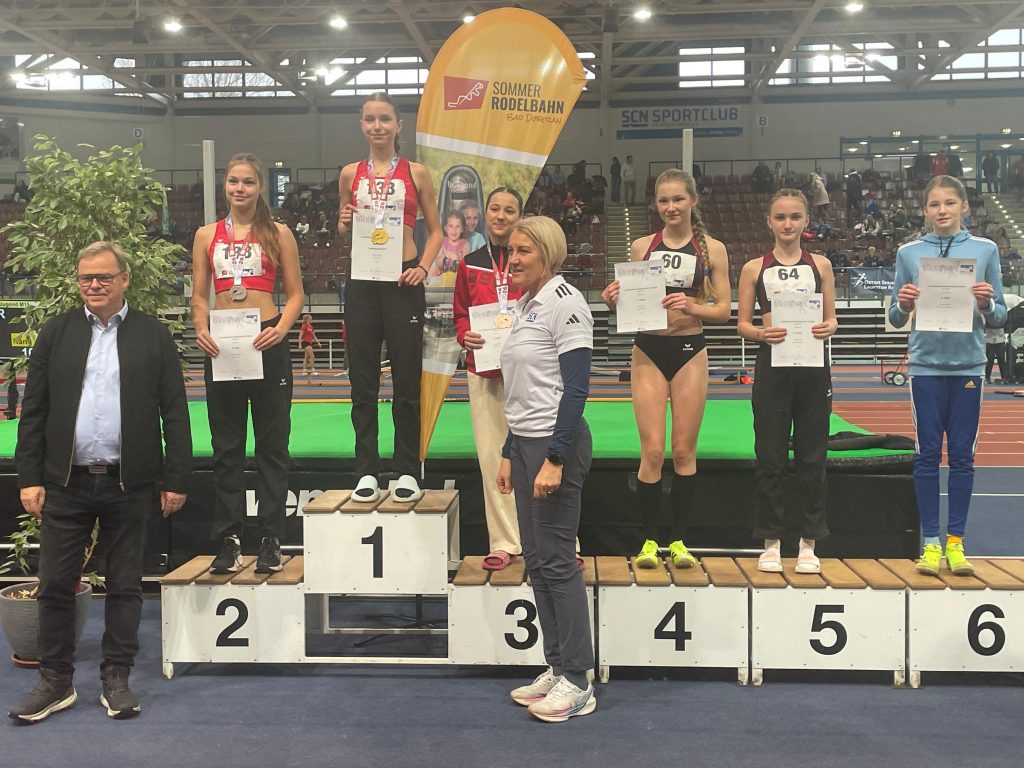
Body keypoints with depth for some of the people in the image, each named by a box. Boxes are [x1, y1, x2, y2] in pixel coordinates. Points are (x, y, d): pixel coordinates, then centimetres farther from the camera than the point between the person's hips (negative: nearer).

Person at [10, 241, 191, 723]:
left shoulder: (153, 336, 2)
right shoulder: (55, 333, 7)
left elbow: (175, 412, 1)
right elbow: (33, 410, 6)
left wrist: (176, 480, -3)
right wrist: (29, 478, -1)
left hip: (130, 484, -1)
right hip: (66, 483, 1)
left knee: (125, 586, 7)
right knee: (55, 585, 5)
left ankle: (116, 681, 19)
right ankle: (55, 683, 19)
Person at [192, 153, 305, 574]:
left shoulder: (278, 234, 5)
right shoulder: (207, 235, 12)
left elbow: (295, 293, 4)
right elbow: (199, 295, 13)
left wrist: (280, 330, -14)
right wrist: (201, 329, -7)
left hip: (266, 343, -2)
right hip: (221, 345, 2)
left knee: (272, 444, 1)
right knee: (226, 446, 6)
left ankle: (270, 540, 9)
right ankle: (229, 540, 13)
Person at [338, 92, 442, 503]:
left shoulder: (415, 173, 4)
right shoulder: (350, 174, 10)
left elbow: (435, 230, 8)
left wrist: (423, 268, -7)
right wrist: (344, 222, -4)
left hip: (402, 281, -2)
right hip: (362, 282, 2)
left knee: (407, 380, 2)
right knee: (362, 380, 4)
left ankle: (407, 472, 11)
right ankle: (367, 472, 13)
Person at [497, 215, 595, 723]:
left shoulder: (564, 302, -11)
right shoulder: (525, 305, 16)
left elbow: (575, 389, -17)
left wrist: (554, 460, -21)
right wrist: (509, 453, 18)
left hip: (557, 443, -9)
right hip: (524, 441, 9)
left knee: (557, 560, -5)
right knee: (536, 560, 11)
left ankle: (577, 683, 4)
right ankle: (556, 667, 21)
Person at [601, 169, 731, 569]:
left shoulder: (712, 249, 4)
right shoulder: (641, 247, 7)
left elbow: (723, 310, 1)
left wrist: (692, 307, -17)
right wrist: (613, 300, -11)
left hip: (690, 351, 0)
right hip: (649, 351, 0)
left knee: (684, 451, 4)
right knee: (652, 452, -4)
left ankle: (678, 539, 16)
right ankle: (649, 539, 8)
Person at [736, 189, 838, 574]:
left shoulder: (819, 265, 8)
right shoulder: (754, 268, 5)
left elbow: (831, 318, 9)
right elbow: (742, 323, 4)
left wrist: (826, 329, -13)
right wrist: (761, 333, -16)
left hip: (812, 366, 1)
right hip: (772, 366, -1)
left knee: (812, 458, 5)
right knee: (770, 458, 3)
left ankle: (808, 544, 16)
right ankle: (771, 542, 14)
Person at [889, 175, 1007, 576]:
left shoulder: (985, 250, 3)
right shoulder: (909, 253, 2)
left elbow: (999, 317, 5)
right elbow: (895, 319, 4)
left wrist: (987, 303, -15)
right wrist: (904, 305, -17)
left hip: (968, 365, 0)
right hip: (926, 365, 0)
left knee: (962, 454, 5)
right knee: (928, 453, 3)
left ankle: (956, 542, 14)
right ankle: (931, 543, 11)